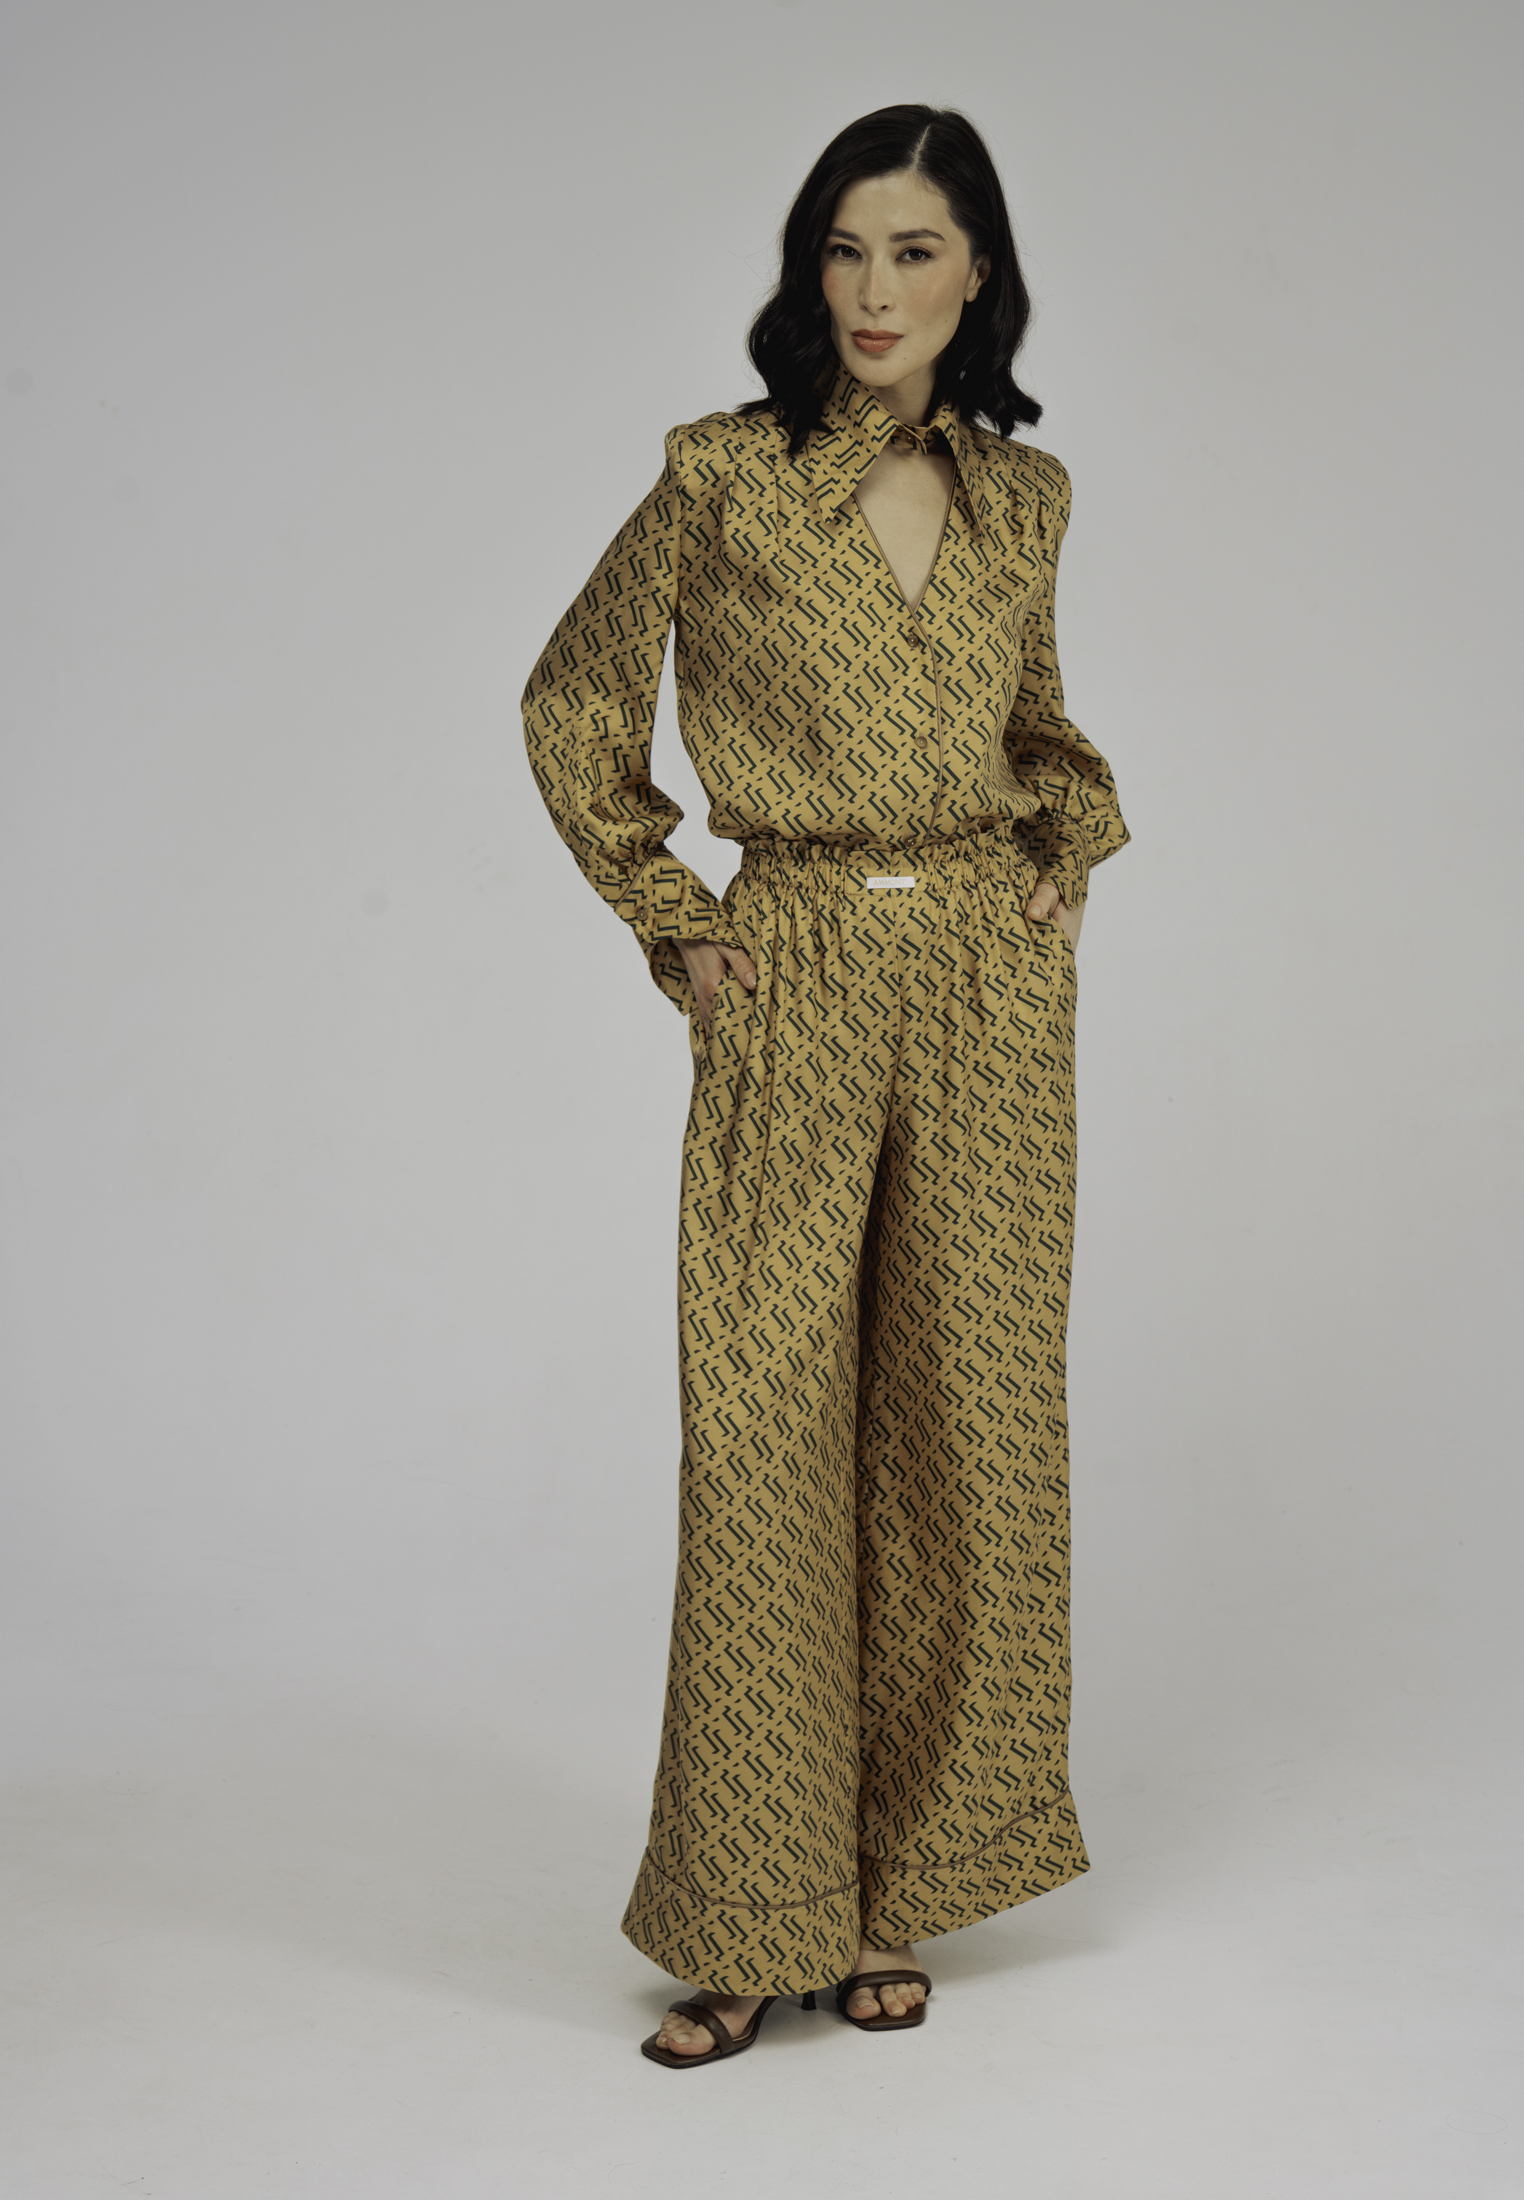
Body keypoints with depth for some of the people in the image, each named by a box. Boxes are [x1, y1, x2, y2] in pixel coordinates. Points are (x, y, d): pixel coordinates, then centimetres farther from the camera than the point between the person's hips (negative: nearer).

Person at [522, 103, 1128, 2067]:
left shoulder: (1024, 499, 9)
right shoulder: (725, 481, -2)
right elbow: (574, 702, 8)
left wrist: (1070, 844, 7)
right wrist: (667, 918, 3)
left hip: (990, 990, 3)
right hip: (794, 999, -3)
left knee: (962, 1429, 6)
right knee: (767, 1442, -4)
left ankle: (897, 1891, 21)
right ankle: (754, 1918, 9)